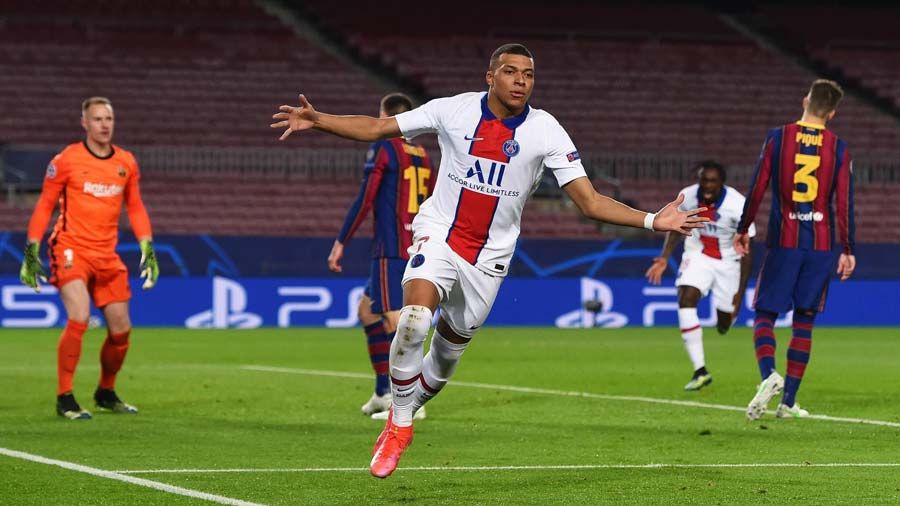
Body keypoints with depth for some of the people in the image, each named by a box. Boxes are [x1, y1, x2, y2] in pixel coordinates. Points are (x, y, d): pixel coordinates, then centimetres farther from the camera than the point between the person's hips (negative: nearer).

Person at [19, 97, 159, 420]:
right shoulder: (66, 160, -6)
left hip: (107, 255, 5)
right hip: (71, 249, -5)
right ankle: (64, 399, -13)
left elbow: (134, 207, 16)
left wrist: (147, 248, 6)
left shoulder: (126, 163, 6)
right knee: (79, 318, -23)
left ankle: (106, 394, 28)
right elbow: (44, 206, 0)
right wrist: (31, 252, -3)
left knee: (121, 329, 5)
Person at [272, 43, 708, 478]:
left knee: (449, 349, 9)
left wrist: (653, 221, -20)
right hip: (438, 232, -2)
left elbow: (590, 202, -9)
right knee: (414, 319, -25)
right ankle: (398, 426, -6)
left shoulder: (545, 131, -8)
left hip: (489, 254, 2)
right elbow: (377, 128, 0)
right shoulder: (454, 109, -7)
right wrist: (317, 120, -13)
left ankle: (406, 409, 38)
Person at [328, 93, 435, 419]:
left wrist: (341, 242, -7)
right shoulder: (423, 155, 16)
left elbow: (365, 200, -11)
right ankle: (384, 392, 17)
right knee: (367, 310, 18)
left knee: (394, 319, -11)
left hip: (390, 251, -8)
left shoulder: (383, 149, -6)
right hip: (417, 250, 8)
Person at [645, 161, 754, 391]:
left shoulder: (737, 205, -25)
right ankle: (700, 370, -24)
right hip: (698, 255, 2)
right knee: (686, 300, -25)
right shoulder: (687, 196, -16)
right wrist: (665, 257, -6)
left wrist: (740, 293, -20)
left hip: (728, 261, -2)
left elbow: (746, 252, -18)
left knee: (724, 325, 4)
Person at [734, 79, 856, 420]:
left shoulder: (778, 137, -2)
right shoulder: (838, 148, 0)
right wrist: (848, 250, 6)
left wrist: (743, 230, 10)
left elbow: (757, 188, -1)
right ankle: (789, 402, 8)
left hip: (784, 242, -1)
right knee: (804, 322, 9)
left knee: (765, 315, 4)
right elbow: (845, 203, -1)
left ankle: (769, 374, -25)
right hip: (821, 245, 1)